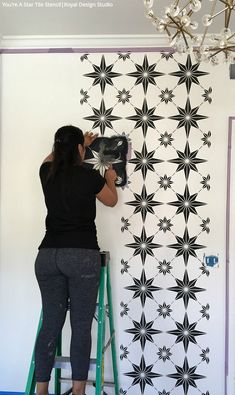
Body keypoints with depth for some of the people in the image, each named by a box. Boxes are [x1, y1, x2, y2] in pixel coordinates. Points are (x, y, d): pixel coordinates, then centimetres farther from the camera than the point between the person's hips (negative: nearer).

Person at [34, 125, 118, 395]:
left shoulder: (47, 173, 8)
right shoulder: (90, 176, -5)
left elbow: (54, 156, 34)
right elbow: (111, 200, 15)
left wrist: (81, 143, 47)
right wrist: (110, 179, 35)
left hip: (47, 255, 5)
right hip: (82, 255, -5)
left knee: (50, 324, 8)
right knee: (81, 326, 1)